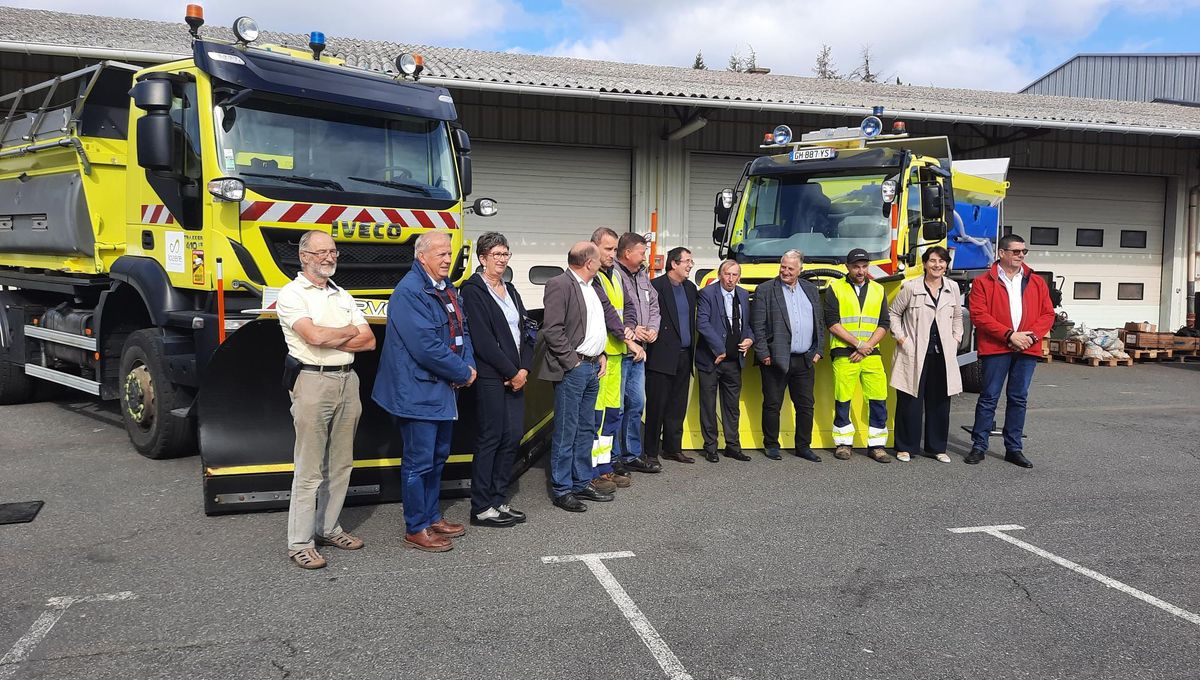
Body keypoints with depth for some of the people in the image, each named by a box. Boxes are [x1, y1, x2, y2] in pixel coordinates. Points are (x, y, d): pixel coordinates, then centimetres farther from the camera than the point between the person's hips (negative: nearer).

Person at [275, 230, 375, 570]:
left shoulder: (343, 296, 17)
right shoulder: (292, 293, -3)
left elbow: (369, 341, 8)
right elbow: (314, 336, -18)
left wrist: (328, 340, -6)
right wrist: (349, 331, -1)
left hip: (348, 381, 7)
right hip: (313, 381, -7)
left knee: (340, 465, 11)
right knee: (309, 470, -5)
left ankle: (328, 528, 22)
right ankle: (299, 543, 3)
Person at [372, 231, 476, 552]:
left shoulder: (448, 289, 12)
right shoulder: (408, 292, -19)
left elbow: (461, 330, 15)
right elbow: (426, 345, -25)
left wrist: (469, 366, -4)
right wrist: (463, 373, -16)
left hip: (445, 391, 9)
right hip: (419, 391, -9)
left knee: (438, 457, 19)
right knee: (419, 462, 0)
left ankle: (432, 517, 33)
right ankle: (416, 529, 12)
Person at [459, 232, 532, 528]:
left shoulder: (510, 290, 17)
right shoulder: (473, 290, -8)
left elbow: (525, 331, 13)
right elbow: (482, 340, -15)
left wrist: (524, 369, -1)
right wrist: (511, 372, -12)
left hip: (516, 377, 8)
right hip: (490, 378, -8)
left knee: (512, 437, 9)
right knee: (489, 439, -2)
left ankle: (498, 500, 20)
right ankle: (481, 509, 7)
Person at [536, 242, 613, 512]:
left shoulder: (591, 287, 15)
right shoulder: (560, 285, -12)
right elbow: (553, 329, -17)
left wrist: (601, 355, 12)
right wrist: (573, 362, -16)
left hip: (592, 367, 9)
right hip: (572, 369, -9)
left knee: (586, 429, 15)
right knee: (566, 432, -2)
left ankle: (582, 482, 25)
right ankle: (562, 489, 7)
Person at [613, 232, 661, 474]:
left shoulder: (642, 276, 14)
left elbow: (654, 305, 20)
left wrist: (653, 328, 2)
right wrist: (630, 331, -17)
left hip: (638, 351, 9)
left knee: (636, 404, 17)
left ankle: (632, 454, 29)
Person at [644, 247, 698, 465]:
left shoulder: (690, 288, 15)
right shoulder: (656, 286, -9)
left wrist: (692, 350, 14)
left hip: (684, 357, 7)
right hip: (662, 357, -7)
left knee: (678, 406, 13)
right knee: (657, 406, -2)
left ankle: (672, 448, 23)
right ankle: (650, 451, 6)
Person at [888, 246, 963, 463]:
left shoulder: (952, 288, 8)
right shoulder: (911, 287, -4)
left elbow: (957, 317, 20)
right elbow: (893, 313, 4)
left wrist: (956, 339, 9)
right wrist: (900, 337, -4)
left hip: (943, 355, 4)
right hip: (915, 354, -4)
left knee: (940, 402, 9)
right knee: (911, 401, -1)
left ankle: (937, 447, 20)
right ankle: (906, 447, 10)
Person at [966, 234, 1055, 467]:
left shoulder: (1037, 283, 13)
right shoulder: (983, 282, 0)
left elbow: (1048, 314, 10)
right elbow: (978, 315, -9)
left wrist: (1032, 335, -8)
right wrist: (1009, 335, -14)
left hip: (1027, 349, 4)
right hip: (996, 348, -3)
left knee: (1019, 399, 9)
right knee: (989, 397, 0)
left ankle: (1014, 448, 17)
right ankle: (979, 446, 8)